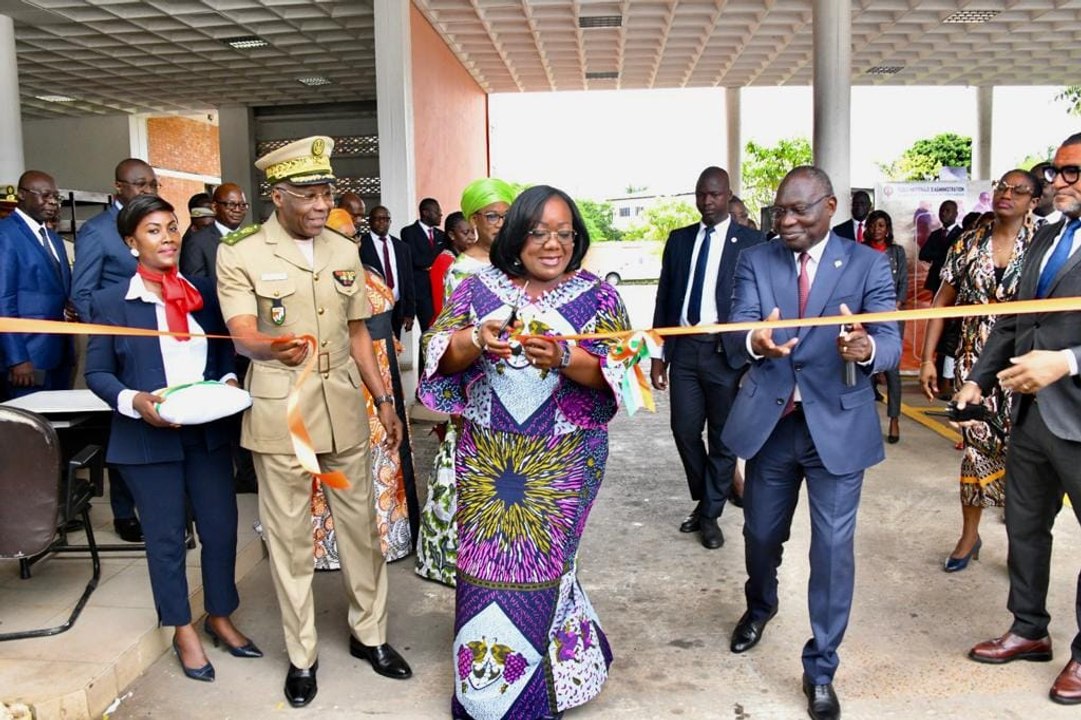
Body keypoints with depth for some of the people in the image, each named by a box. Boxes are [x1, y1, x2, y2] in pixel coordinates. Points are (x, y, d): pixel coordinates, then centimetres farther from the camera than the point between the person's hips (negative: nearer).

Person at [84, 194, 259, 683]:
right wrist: (134, 401, -19)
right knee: (166, 537, 9)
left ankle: (220, 618, 30)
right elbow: (97, 372, -2)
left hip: (208, 432, 3)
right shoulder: (111, 302, -4)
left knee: (221, 528, 8)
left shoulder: (203, 293, 6)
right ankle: (183, 631, 27)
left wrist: (229, 381, -7)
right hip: (147, 438, -3)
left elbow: (223, 351, 13)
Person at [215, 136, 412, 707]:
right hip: (280, 414, -4)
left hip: (344, 409, 4)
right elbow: (242, 337, -19)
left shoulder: (345, 251, 8)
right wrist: (273, 349, -42)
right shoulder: (239, 255, -7)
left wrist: (383, 399, 12)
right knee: (290, 536, 7)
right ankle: (302, 655, 23)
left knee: (360, 524, 11)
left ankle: (369, 633, 30)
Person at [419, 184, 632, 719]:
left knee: (536, 565, 4)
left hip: (563, 461, -1)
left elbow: (614, 371, -8)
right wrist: (477, 339, -21)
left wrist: (563, 357, -26)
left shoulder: (597, 295, 1)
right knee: (487, 566, 6)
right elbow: (441, 355, -1)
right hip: (486, 456, 2)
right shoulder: (479, 288, 5)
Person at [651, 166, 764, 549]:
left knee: (723, 436, 6)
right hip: (684, 348, 3)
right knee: (685, 431, 8)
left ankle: (711, 515, 22)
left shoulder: (750, 242, -2)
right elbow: (664, 299, 11)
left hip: (726, 351, -3)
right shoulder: (678, 239, 10)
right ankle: (702, 501, 31)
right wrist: (657, 355, 7)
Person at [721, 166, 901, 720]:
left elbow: (891, 343, -14)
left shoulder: (868, 264, -5)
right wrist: (755, 342, -38)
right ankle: (760, 606, 51)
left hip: (838, 424, -2)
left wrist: (866, 348, -39)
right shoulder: (754, 260, -1)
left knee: (833, 549, 2)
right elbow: (732, 337, -13)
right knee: (761, 533, 18)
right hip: (770, 422, 2)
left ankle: (820, 670, 21)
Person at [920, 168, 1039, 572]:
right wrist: (927, 358, 2)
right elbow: (942, 303, 6)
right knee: (977, 446, 8)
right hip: (974, 362, 2)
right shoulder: (967, 245, 4)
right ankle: (970, 535, 23)